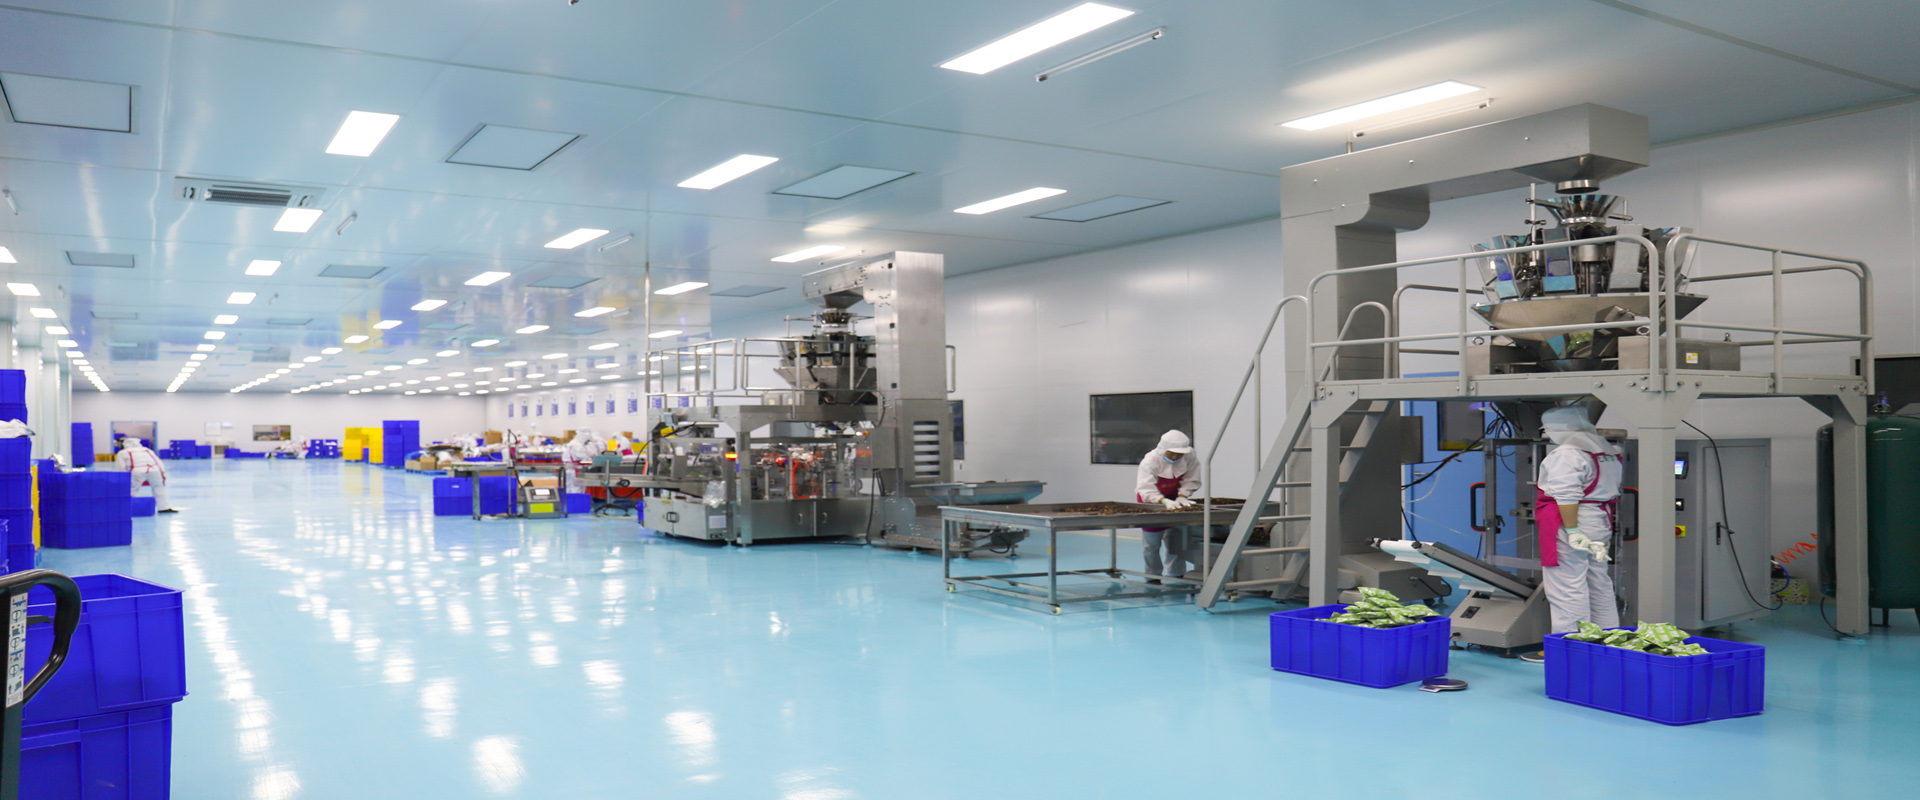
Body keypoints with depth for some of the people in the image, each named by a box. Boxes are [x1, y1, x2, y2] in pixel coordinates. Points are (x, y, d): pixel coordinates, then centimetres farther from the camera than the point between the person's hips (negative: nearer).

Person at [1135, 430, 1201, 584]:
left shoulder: (1189, 456, -19)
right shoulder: (1150, 461, -29)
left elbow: (1191, 481, -12)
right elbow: (1146, 491, -35)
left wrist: (1182, 497, -28)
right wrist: (1164, 501, -50)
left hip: (1174, 499, 3)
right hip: (1152, 500, -3)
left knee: (1177, 538, 6)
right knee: (1151, 543, -1)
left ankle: (1176, 574, 19)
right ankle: (1153, 576, 12)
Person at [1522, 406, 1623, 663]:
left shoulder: (1566, 454, -15)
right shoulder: (1607, 451, 15)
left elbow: (1566, 495, -23)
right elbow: (1611, 489, 21)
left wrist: (1572, 531, -22)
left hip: (1571, 526, -10)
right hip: (1601, 524, 10)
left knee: (1567, 589, -5)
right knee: (1599, 586, 16)